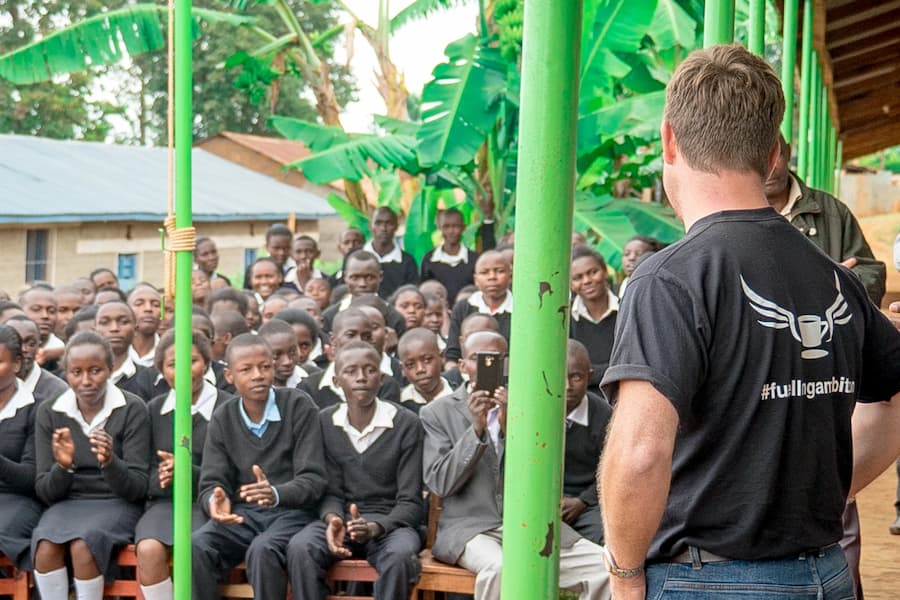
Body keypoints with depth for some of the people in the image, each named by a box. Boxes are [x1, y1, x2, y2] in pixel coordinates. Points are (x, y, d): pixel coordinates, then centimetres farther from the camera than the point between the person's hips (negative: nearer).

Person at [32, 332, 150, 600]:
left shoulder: (132, 409, -7)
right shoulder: (49, 412, 1)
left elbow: (137, 488, -9)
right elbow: (45, 492, 1)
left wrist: (110, 462, -29)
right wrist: (62, 466, -21)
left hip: (117, 503, -2)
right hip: (67, 503, 2)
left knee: (82, 546, -32)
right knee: (45, 548, -29)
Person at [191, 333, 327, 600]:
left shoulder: (298, 406, -4)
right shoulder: (222, 420, 7)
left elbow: (313, 479, -9)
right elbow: (211, 483, 3)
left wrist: (276, 493, -31)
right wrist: (215, 502, -23)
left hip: (292, 511, -3)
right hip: (243, 513, 3)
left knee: (263, 550, -35)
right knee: (195, 546, -26)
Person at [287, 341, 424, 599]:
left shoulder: (406, 424, -5)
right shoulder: (324, 422, 4)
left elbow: (410, 502, -6)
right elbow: (331, 491, 4)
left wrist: (374, 527, -25)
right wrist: (333, 519, -20)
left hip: (391, 522, -2)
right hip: (343, 517, 2)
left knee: (400, 556, -36)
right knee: (299, 548, -29)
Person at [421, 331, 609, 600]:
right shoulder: (437, 412, 5)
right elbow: (439, 483, -5)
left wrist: (510, 426, -13)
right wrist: (476, 429, -15)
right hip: (470, 527, -3)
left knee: (606, 568, -19)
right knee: (499, 569, -37)